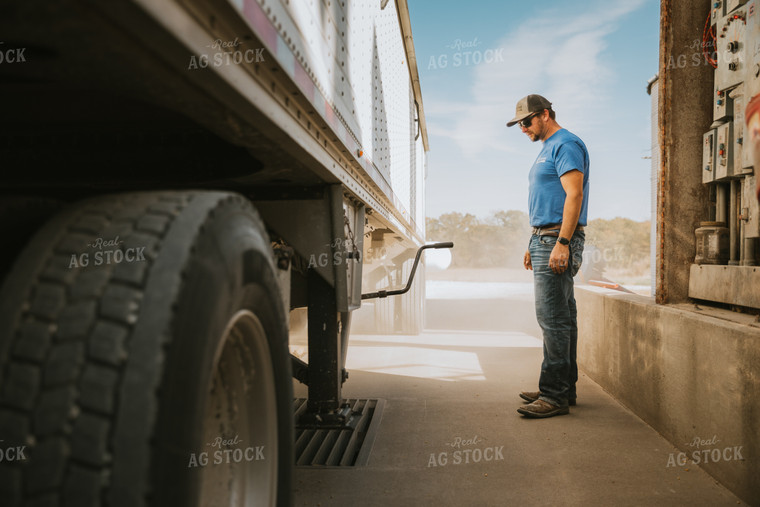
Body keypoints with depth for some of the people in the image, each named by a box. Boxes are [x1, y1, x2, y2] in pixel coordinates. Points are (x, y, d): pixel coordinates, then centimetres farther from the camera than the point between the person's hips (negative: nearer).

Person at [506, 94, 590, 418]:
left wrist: (562, 243, -25)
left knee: (553, 318, -11)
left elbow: (574, 195, -19)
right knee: (561, 317, 11)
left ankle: (555, 396, -6)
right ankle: (564, 388, 18)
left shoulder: (566, 145, -8)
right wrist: (535, 245, 23)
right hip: (545, 239, 11)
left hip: (558, 240, -10)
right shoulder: (547, 149, 23)